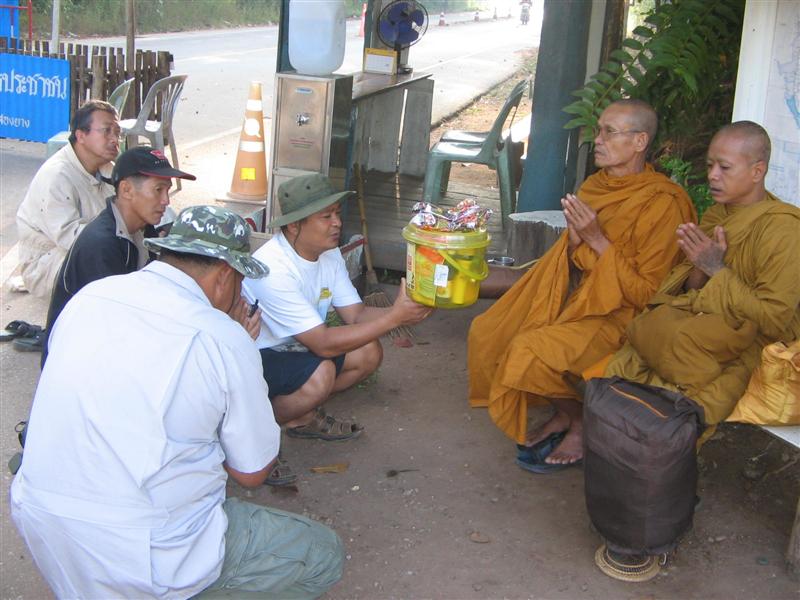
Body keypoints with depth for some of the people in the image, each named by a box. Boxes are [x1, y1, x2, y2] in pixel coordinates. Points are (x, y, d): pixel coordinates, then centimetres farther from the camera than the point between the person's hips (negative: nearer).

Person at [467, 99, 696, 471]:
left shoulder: (662, 204, -18)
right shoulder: (594, 185, 5)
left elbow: (646, 293, -19)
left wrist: (597, 240, -23)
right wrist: (574, 237, -10)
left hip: (617, 313, -8)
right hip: (573, 295, 8)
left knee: (530, 350, -28)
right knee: (486, 332, -4)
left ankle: (582, 425, 1)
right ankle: (563, 414, 8)